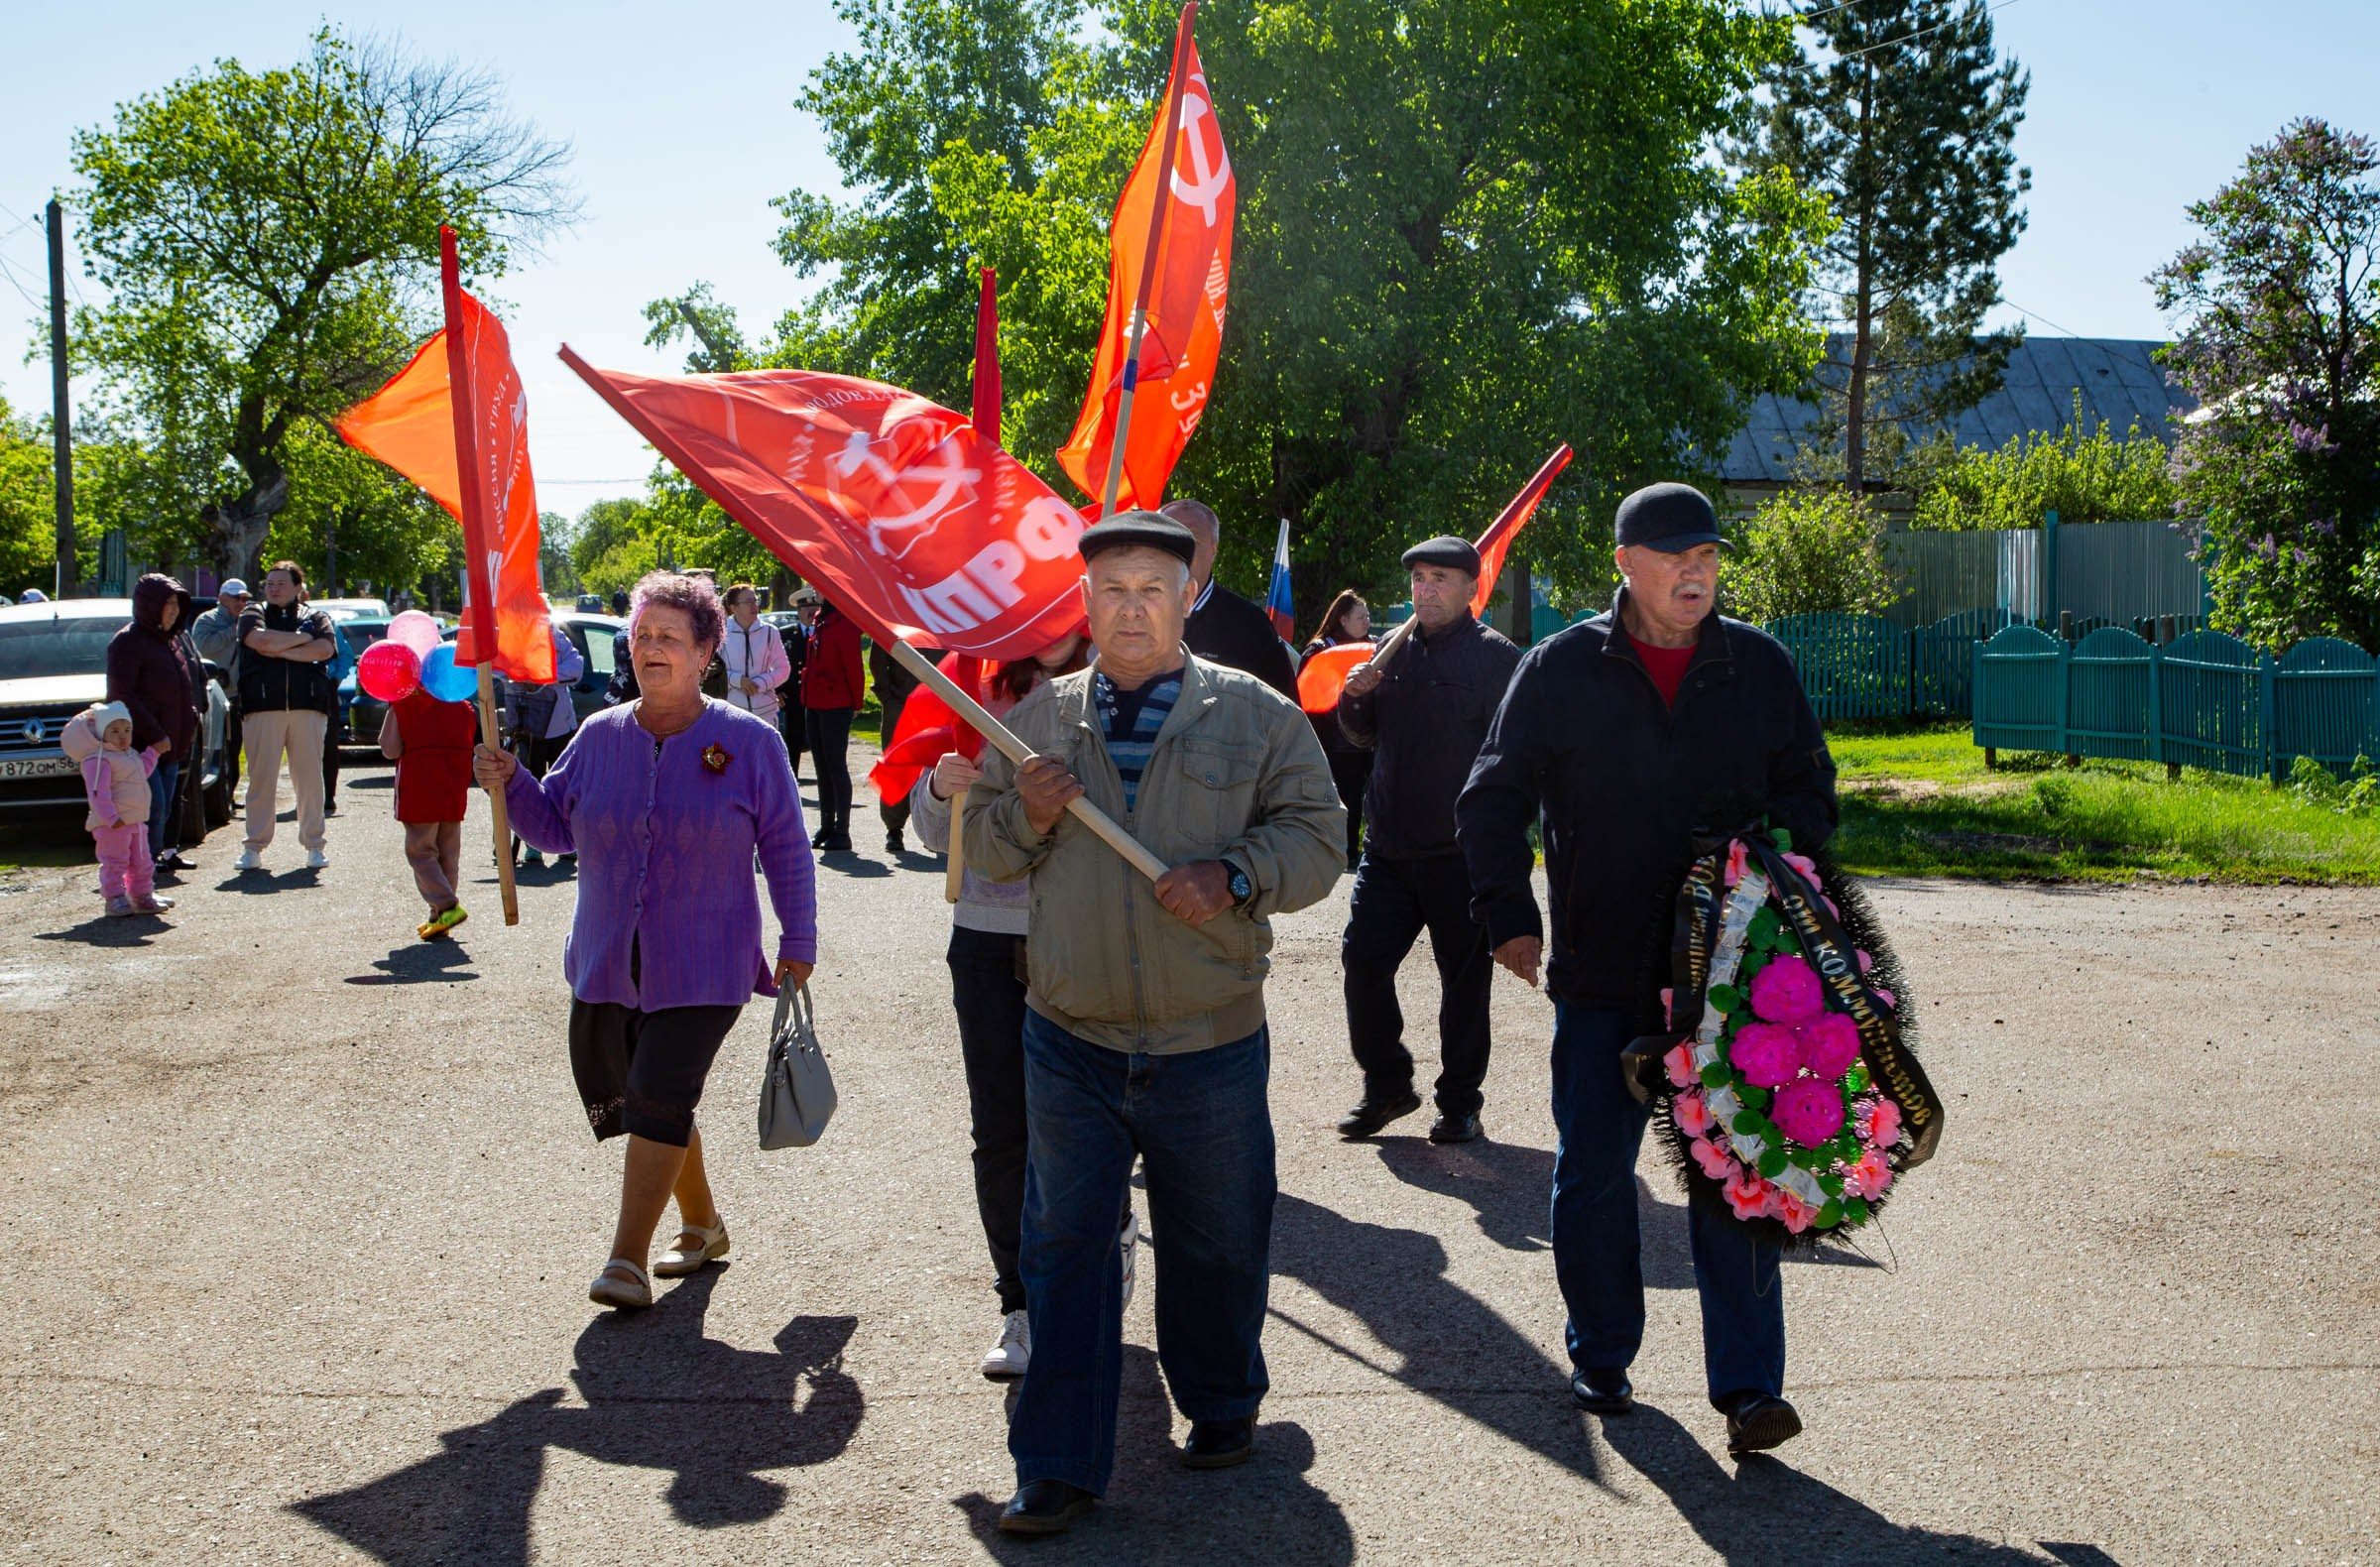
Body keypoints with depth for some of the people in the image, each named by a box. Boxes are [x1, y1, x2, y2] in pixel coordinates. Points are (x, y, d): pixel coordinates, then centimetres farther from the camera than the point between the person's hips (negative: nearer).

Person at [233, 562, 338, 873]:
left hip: (308, 707, 1)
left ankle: (314, 845, 7)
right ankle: (255, 848, 2)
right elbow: (261, 640, -7)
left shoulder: (316, 617, 16)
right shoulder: (254, 613, 15)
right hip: (262, 708, 0)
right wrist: (303, 638, 1)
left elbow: (324, 650, -3)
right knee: (261, 778, -3)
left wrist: (282, 650, -6)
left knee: (310, 778, 0)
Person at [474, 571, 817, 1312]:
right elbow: (555, 827, 14)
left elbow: (786, 850, 0)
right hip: (607, 965, 5)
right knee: (627, 1099, 12)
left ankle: (628, 1258, -6)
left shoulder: (749, 741, -4)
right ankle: (701, 1225, 32)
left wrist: (797, 944, -2)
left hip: (701, 970, -5)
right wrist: (510, 783, -5)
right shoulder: (600, 737, 5)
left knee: (659, 1099, -13)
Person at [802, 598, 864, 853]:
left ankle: (842, 832, 1)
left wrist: (855, 703, -8)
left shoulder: (844, 623, -15)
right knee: (822, 766, 13)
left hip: (836, 707, -9)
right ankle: (827, 827, 20)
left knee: (836, 766, -4)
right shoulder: (819, 622, 12)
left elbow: (853, 666, -14)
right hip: (814, 704, 9)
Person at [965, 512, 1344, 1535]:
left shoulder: (1258, 714, 0)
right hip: (1070, 1040, 1)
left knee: (1215, 1246, 14)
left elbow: (1316, 835, -1)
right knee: (1065, 1247, 5)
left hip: (1211, 1043, -1)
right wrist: (1025, 815, -10)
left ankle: (1222, 1405, 40)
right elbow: (982, 845, 12)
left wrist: (1235, 876, -19)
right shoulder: (1040, 718, 5)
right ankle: (1058, 1468, 13)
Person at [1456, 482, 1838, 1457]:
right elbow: (1494, 800, 3)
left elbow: (1807, 790, 15)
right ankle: (1602, 1360, 26)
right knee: (1592, 1175, 9)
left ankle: (1747, 1385, 5)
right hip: (1600, 976, 0)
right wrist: (1508, 911, -10)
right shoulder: (1562, 669, 0)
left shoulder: (1760, 668, 6)